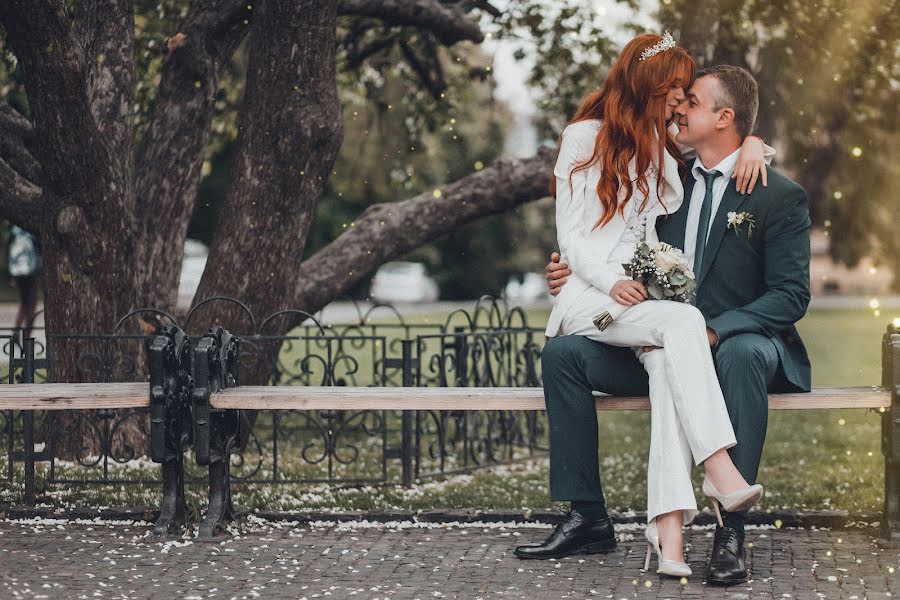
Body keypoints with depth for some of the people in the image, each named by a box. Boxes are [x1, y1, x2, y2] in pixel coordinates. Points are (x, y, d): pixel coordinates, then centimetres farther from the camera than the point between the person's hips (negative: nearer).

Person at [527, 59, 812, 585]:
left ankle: (732, 531, -39)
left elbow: (791, 295, -13)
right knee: (563, 351, -12)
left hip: (740, 342, -6)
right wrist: (579, 277, 0)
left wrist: (715, 330, -28)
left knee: (743, 354, -42)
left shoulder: (780, 196, -6)